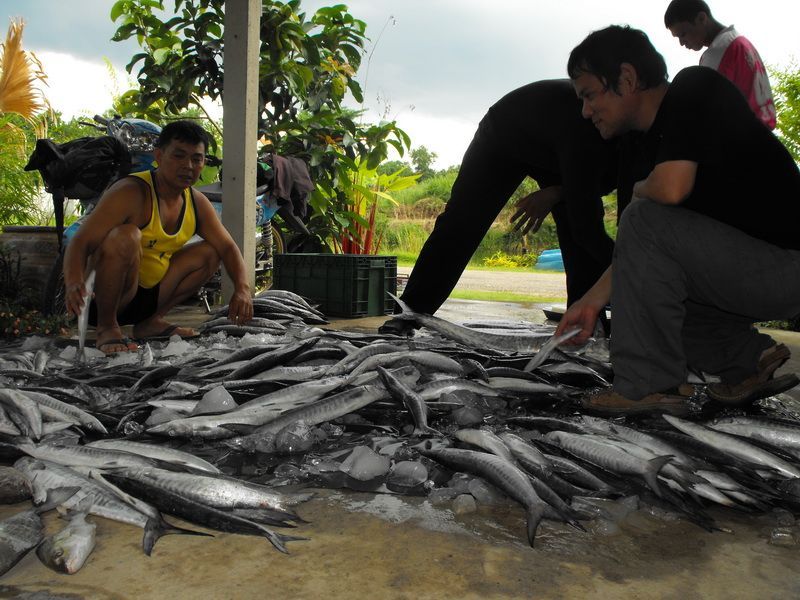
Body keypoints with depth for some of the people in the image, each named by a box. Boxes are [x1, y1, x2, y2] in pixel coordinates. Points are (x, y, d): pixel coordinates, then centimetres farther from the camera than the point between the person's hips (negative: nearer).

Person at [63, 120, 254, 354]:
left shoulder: (197, 203, 1)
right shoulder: (131, 193, -21)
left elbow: (227, 247, 5)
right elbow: (80, 243, -26)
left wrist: (242, 288, -14)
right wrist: (74, 284, -46)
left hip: (148, 294, 7)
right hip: (100, 297, -7)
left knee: (209, 252, 3)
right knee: (126, 236, -33)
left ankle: (151, 321, 4)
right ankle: (107, 327, -16)